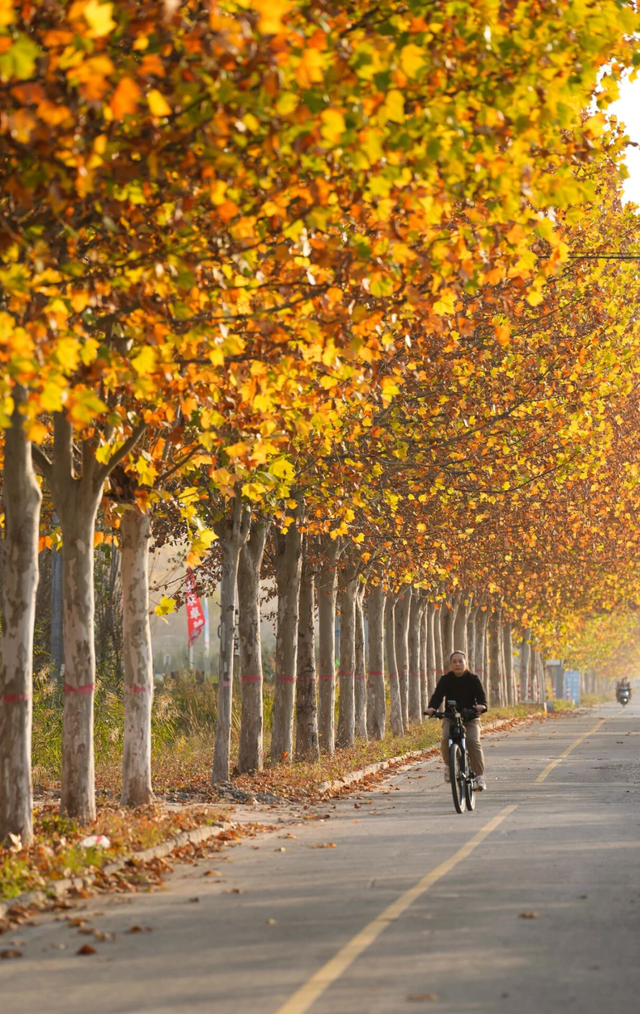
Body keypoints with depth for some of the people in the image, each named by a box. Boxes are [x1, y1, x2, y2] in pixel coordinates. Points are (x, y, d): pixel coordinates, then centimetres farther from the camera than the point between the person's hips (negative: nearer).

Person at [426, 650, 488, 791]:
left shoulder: (473, 679, -3)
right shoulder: (446, 679, -2)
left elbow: (481, 694, -14)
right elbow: (438, 695, -13)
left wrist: (481, 705, -38)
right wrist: (432, 708, -34)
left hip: (470, 717, -1)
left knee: (473, 741, -26)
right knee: (446, 738, -28)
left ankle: (479, 775, -21)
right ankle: (448, 765, -2)